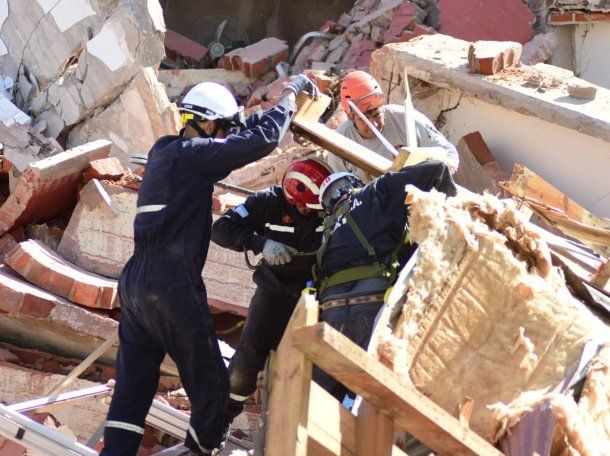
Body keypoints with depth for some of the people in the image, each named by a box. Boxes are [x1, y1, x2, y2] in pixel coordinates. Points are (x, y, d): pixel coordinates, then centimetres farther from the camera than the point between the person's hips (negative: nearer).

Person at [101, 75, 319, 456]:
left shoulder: (163, 151, 16)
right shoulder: (191, 153, -9)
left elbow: (232, 139, 27)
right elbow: (262, 140, -13)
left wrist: (282, 109, 25)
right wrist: (291, 93, 2)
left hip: (134, 284, 9)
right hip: (173, 289, -9)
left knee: (132, 392, 9)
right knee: (211, 387, 6)